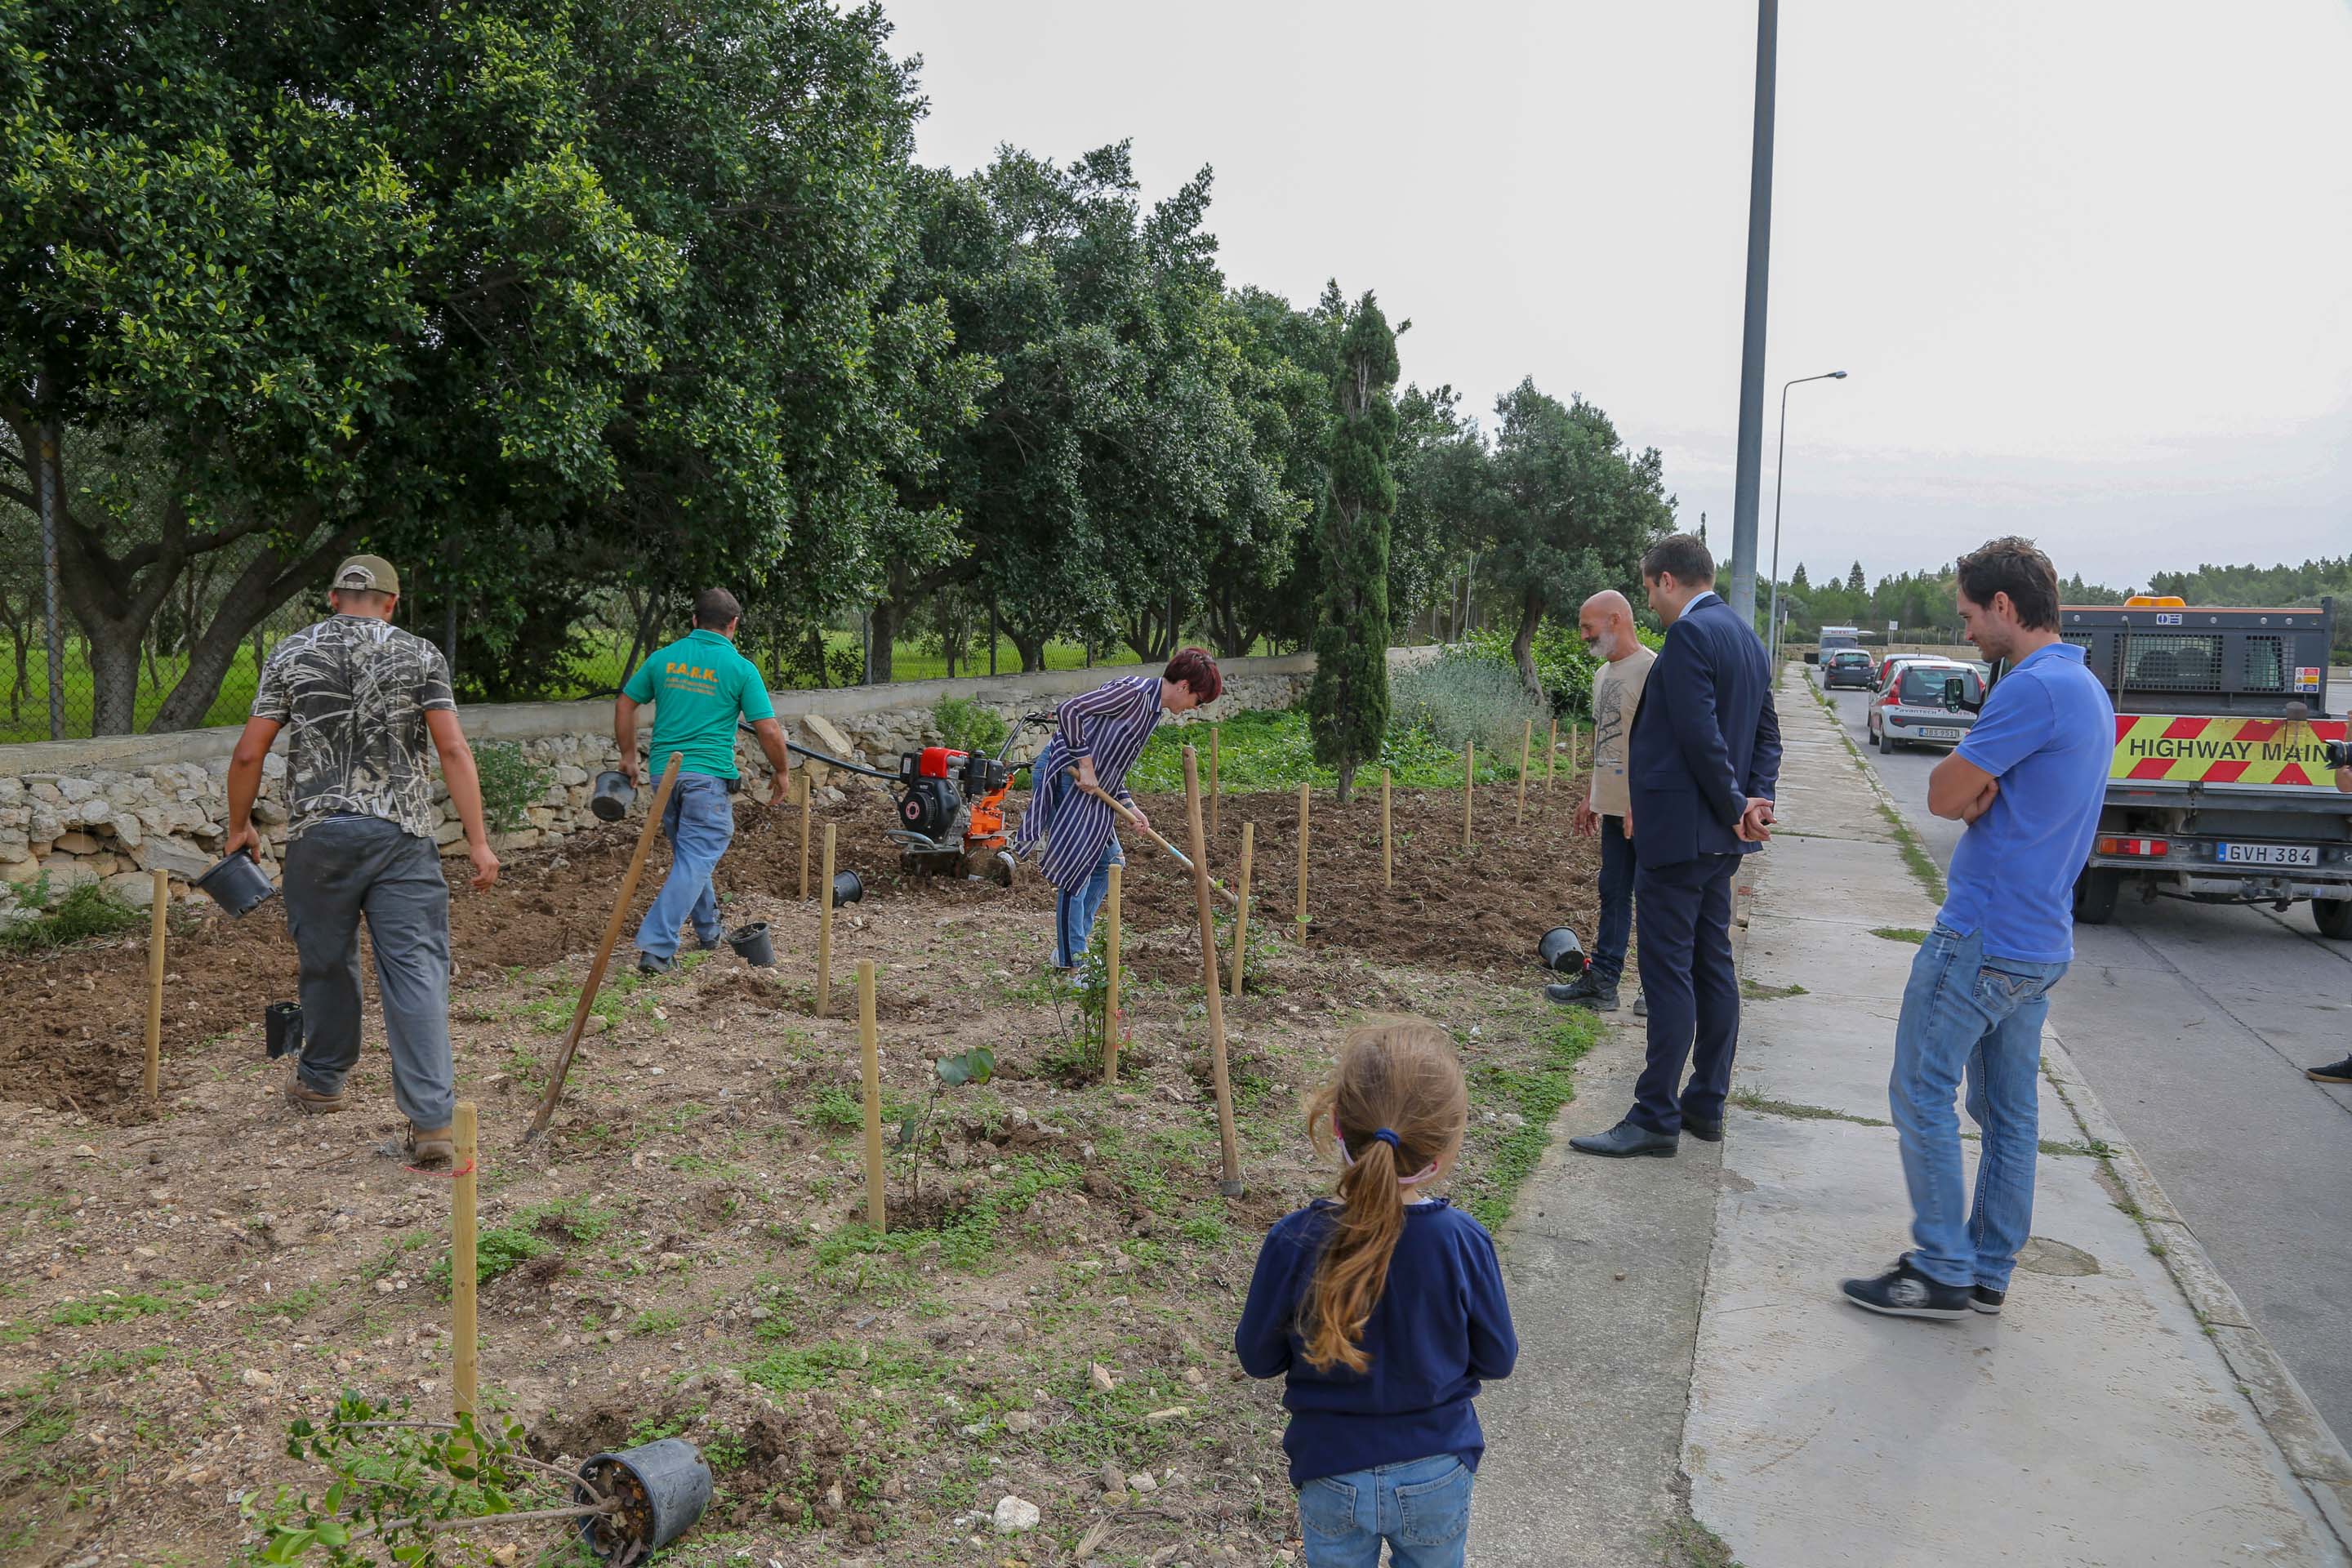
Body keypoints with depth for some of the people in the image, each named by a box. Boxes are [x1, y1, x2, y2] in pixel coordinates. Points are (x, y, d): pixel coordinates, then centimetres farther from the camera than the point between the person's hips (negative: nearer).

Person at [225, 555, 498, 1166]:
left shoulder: (291, 654, 7)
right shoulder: (420, 656, 3)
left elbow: (248, 753, 4)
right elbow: (452, 750, -6)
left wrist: (239, 826, 18)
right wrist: (478, 839, -6)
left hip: (318, 831, 2)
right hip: (401, 834, -2)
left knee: (327, 962, 18)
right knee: (417, 969, -4)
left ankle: (322, 1082, 37)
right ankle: (431, 1118, -10)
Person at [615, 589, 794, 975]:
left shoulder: (663, 658, 7)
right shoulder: (740, 668, -6)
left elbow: (625, 704, 13)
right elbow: (769, 731, -8)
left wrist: (628, 757, 23)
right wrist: (781, 773, 7)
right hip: (709, 776, -5)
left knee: (689, 854, 22)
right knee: (695, 861, -5)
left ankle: (708, 930, 37)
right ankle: (655, 948, -14)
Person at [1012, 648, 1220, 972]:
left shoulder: (1153, 711, 12)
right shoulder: (1134, 692, -18)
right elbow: (1069, 711, -24)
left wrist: (1129, 806, 8)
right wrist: (1085, 764, -22)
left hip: (1093, 789, 10)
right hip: (1064, 776, -10)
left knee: (1108, 861, 15)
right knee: (1076, 866, -8)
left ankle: (1078, 939, 25)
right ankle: (1070, 959, -1)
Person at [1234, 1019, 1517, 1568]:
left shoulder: (1293, 1244, -26)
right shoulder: (1463, 1242, -25)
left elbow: (1258, 1357, -11)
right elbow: (1497, 1359, -10)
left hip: (1332, 1475, 0)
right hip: (1437, 1474, 1)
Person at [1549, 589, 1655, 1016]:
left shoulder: (1650, 669, -15)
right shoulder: (1604, 674, 15)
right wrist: (1591, 796, 23)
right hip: (1613, 806, 9)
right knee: (1613, 894, 13)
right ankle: (1600, 982, 19)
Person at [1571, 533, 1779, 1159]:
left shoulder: (1689, 635, -16)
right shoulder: (1744, 635, 15)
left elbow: (1701, 737, -21)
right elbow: (1766, 733, 14)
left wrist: (1736, 809, -12)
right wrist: (1758, 797, 1)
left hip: (1677, 830, -10)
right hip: (1718, 840, 10)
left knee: (1668, 973, -6)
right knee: (1713, 967, 14)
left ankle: (1655, 1118, 0)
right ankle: (1706, 1104, 22)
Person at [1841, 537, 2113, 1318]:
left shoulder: (2034, 688, -20)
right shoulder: (2087, 689, 14)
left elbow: (1945, 794, -16)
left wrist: (1970, 791, 1)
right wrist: (1980, 792, -5)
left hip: (1981, 939, -10)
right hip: (2039, 940, 10)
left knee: (1922, 1094, 0)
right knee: (2009, 1110, 13)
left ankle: (1943, 1270, 6)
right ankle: (1988, 1271, 22)